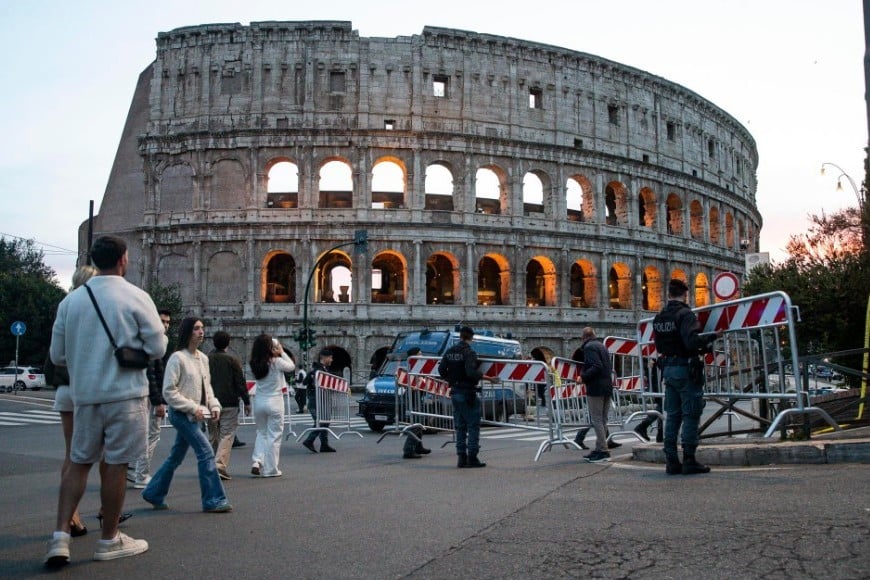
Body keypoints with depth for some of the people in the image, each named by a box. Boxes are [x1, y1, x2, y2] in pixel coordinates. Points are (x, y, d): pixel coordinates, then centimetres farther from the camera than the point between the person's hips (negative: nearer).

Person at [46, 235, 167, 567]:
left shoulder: (71, 300, 3)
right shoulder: (136, 297, -8)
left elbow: (57, 355, 6)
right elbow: (157, 349, -8)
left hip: (84, 394, 4)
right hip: (125, 393, -4)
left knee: (79, 462, 15)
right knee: (116, 464, 5)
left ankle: (61, 535, 6)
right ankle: (110, 540, 16)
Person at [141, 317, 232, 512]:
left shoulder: (203, 358, 10)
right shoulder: (177, 358, -13)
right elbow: (169, 391, -15)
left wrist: (214, 405, 4)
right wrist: (193, 408, -19)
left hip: (195, 416, 8)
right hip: (182, 415, -8)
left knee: (176, 456, 17)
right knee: (206, 452, -12)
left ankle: (154, 494, 32)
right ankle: (213, 500, -5)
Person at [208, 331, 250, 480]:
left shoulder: (206, 359, 5)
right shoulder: (233, 360, -6)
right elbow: (240, 382, -7)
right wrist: (246, 401, 0)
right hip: (229, 403, -4)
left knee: (213, 437, 15)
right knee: (227, 435, -4)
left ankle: (213, 468, 22)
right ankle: (220, 466, -17)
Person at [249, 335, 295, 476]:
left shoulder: (255, 363, -1)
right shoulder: (276, 361, -13)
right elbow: (291, 366, 4)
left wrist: (276, 354, 10)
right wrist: (282, 353, 12)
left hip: (259, 401, 4)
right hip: (274, 401, -4)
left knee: (261, 433, 20)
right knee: (274, 436, 5)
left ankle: (257, 461, 4)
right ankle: (270, 469, 9)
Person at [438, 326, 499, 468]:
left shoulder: (450, 351, 7)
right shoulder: (469, 352, -14)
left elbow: (441, 369, 7)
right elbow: (471, 373, -25)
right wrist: (489, 379, -19)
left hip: (455, 392, 7)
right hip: (467, 393, -7)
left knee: (460, 426, 13)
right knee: (473, 426, 0)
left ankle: (461, 457, 14)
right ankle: (472, 457, -3)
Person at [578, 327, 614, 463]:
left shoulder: (589, 347, -9)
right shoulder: (602, 346, 20)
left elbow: (596, 367, -22)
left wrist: (583, 377, -15)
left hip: (596, 388, -9)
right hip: (607, 387, 10)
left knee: (596, 420, -7)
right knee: (602, 420, 13)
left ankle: (603, 450, -8)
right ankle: (599, 449, 18)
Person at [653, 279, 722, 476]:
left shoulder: (659, 318, 11)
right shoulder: (685, 314, -14)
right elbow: (692, 341, -26)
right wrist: (713, 336, -15)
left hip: (668, 369, 7)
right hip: (686, 369, -7)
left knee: (672, 416, 10)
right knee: (690, 416, -1)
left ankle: (671, 461, 11)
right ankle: (689, 461, 0)